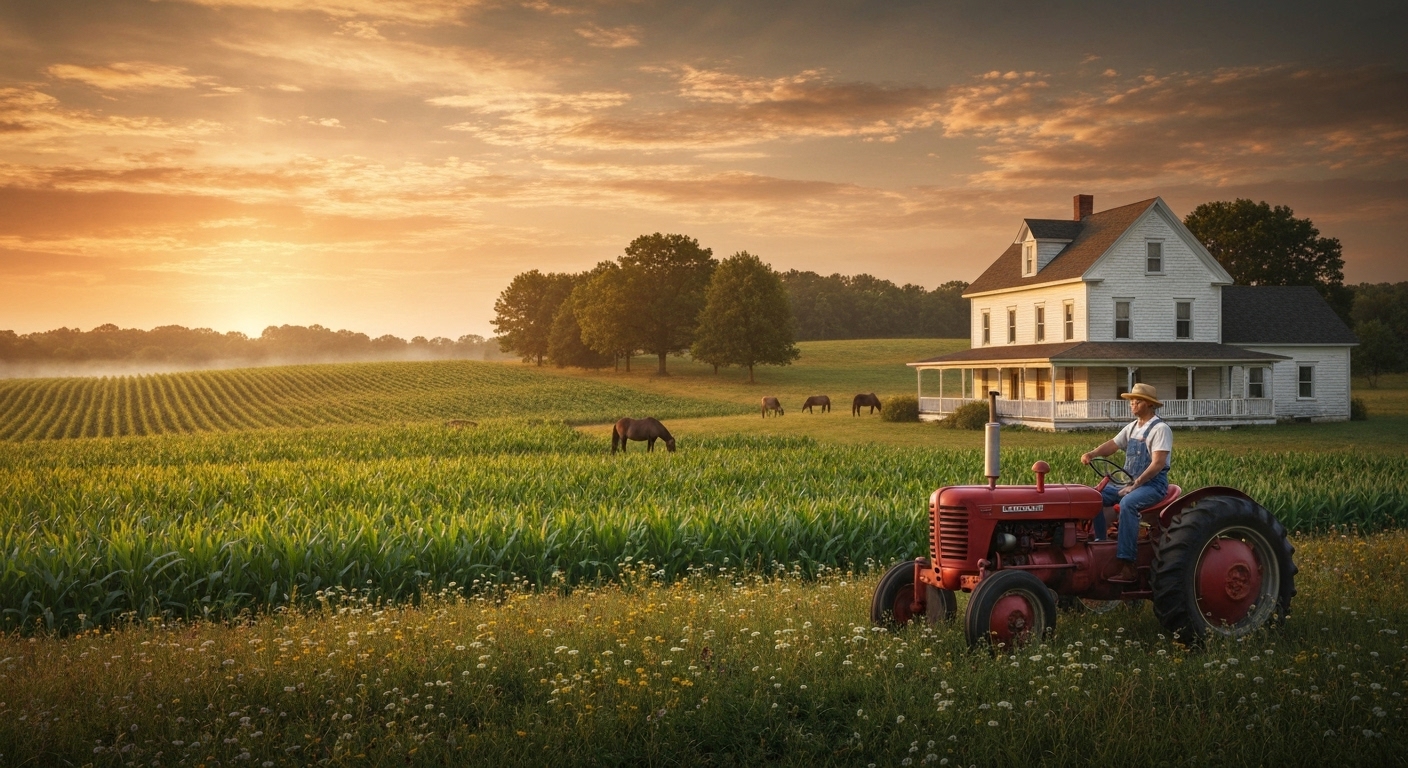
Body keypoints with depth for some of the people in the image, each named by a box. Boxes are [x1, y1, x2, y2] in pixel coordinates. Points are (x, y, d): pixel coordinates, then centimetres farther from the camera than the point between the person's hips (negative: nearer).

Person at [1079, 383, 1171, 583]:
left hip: (1153, 484, -9)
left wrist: (1135, 484, -26)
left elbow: (1158, 463, -20)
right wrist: (1092, 454, -14)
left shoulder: (1160, 429, -11)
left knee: (1127, 503, -36)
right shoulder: (1132, 427, 15)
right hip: (1131, 482, 9)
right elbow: (1112, 445, 7)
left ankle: (1127, 565, -39)